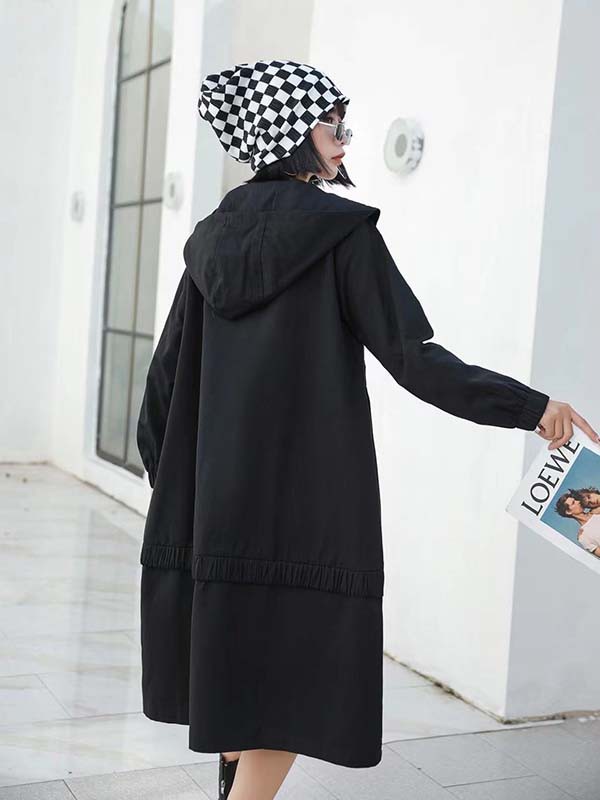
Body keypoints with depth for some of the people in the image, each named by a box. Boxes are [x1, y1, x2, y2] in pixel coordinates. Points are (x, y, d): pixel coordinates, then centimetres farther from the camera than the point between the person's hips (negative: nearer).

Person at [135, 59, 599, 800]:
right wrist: (531, 407, -6)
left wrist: (171, 484, 18)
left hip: (215, 495, 7)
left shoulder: (214, 236, 8)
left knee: (234, 668, 20)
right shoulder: (341, 230, -10)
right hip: (308, 495, -7)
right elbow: (412, 358, -14)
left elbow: (165, 374, 9)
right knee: (292, 675, 3)